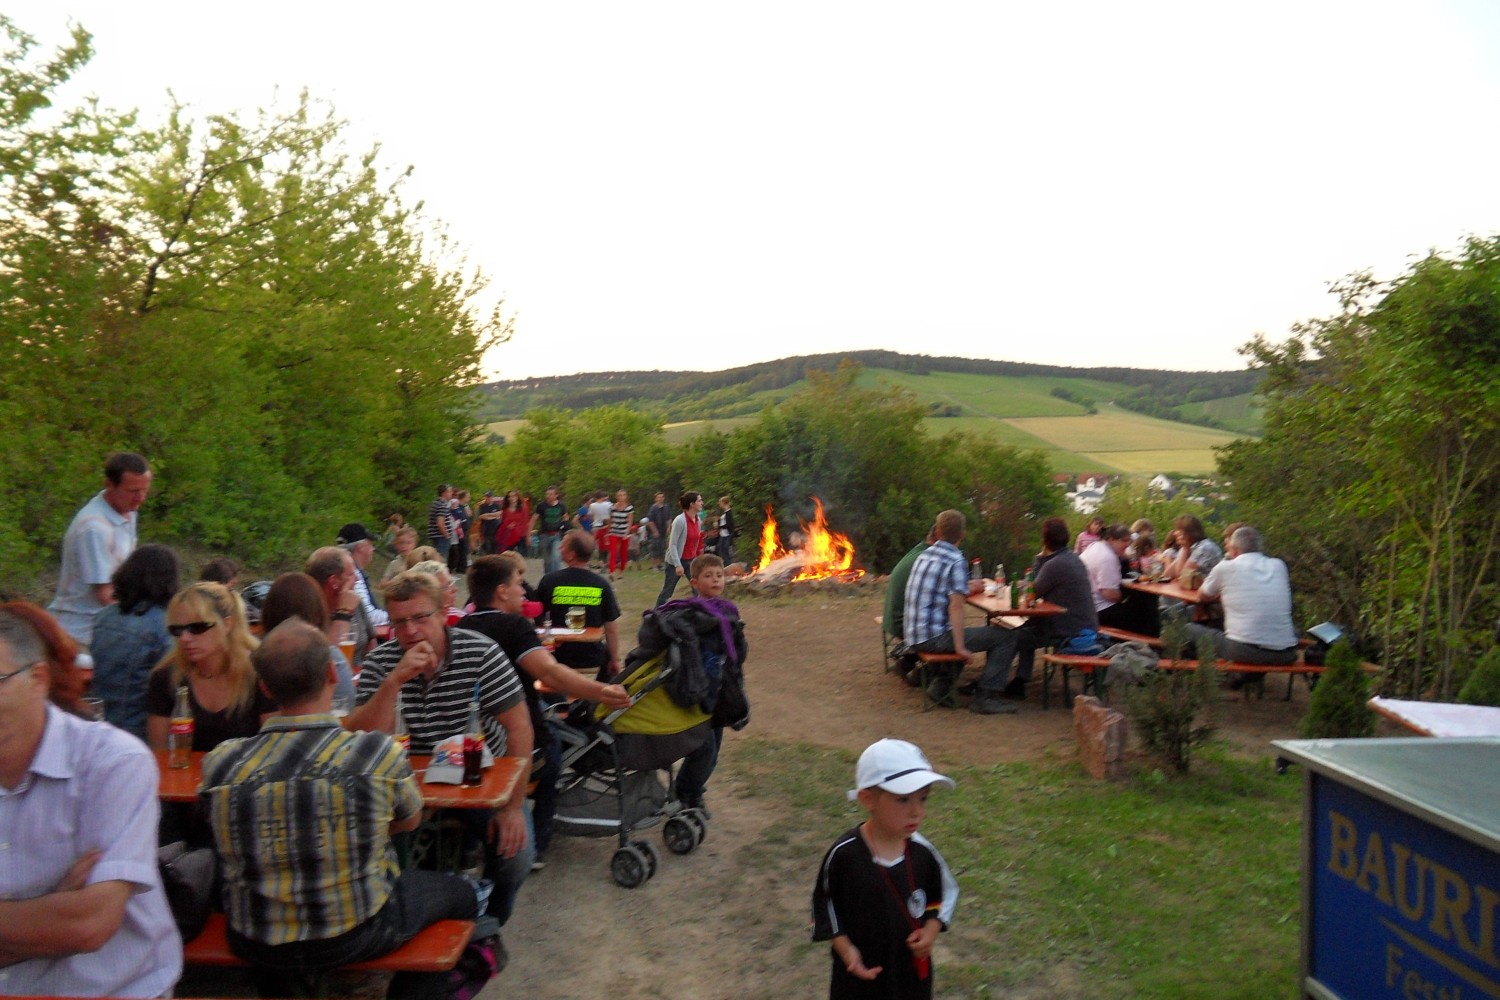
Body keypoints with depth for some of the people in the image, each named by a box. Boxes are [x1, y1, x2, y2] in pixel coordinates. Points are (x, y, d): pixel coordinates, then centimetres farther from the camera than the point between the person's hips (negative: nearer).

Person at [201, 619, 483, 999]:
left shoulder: (220, 762, -15)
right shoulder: (378, 753, -21)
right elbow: (410, 820, -1)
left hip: (252, 945, 3)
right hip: (356, 934, -3)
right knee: (458, 893, 23)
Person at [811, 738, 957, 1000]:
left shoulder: (923, 852, -13)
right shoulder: (844, 854, -22)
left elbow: (946, 891, 5)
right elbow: (824, 902, -7)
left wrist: (931, 930, -9)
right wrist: (844, 948, -15)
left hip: (912, 971, 3)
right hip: (860, 974, -3)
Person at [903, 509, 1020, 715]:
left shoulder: (924, 555, 11)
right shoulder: (956, 561, -13)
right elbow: (956, 607, -20)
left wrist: (967, 589, 29)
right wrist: (960, 647, -17)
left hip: (914, 637, 9)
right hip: (935, 637, -9)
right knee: (1006, 637, -4)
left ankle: (941, 685, 23)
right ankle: (984, 697, -6)